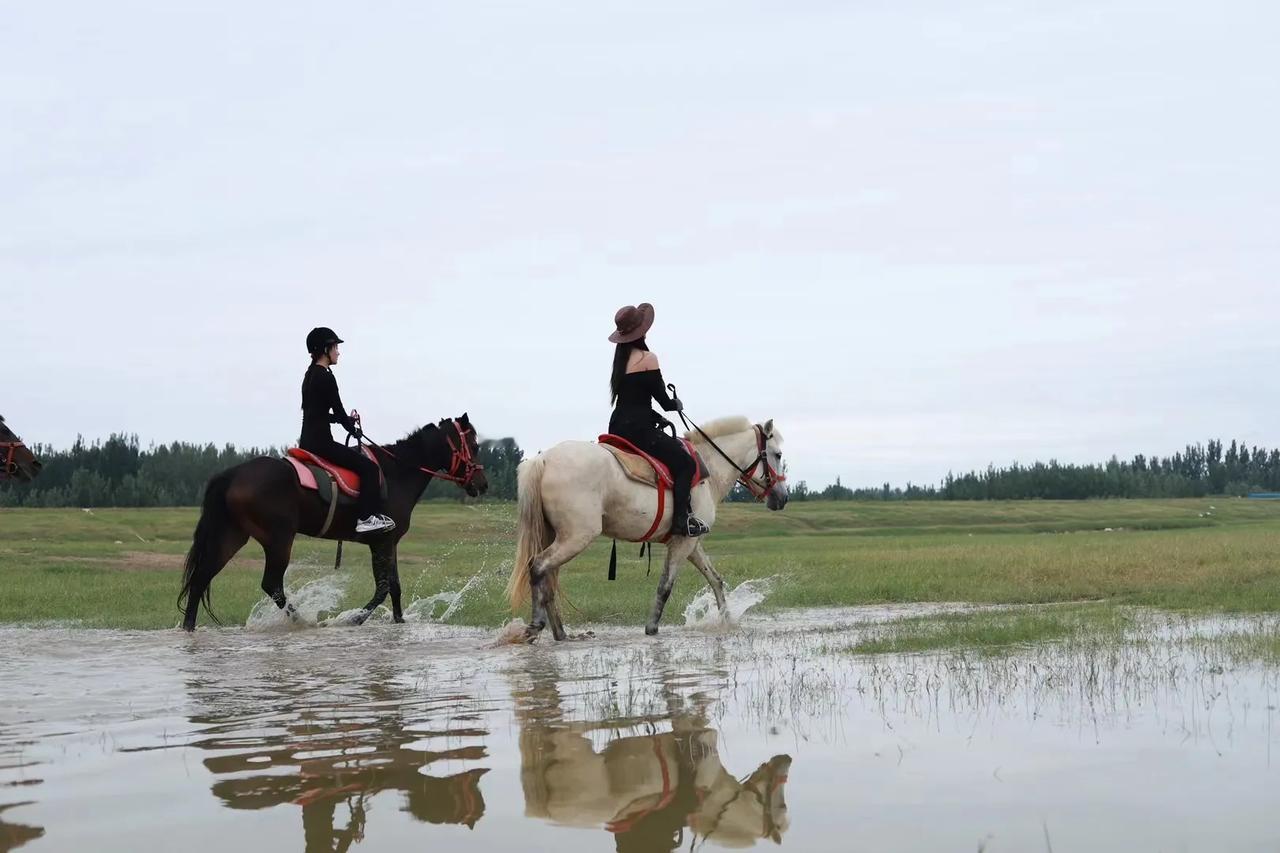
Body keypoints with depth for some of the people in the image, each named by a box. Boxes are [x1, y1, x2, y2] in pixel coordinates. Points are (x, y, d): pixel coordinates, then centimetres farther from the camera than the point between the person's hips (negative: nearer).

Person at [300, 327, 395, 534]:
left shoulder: (310, 375, 16)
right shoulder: (326, 377, -14)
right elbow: (339, 413, -12)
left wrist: (347, 420, 16)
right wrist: (355, 430, 5)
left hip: (308, 439, 11)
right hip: (320, 441, -11)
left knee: (359, 459, 26)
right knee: (368, 467, -11)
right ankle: (367, 517, -17)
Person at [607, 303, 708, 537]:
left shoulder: (621, 358, 14)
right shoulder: (647, 358, -12)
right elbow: (663, 400, -9)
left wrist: (656, 417, 15)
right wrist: (676, 404, 12)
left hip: (618, 427, 9)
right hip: (637, 430, -9)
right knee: (685, 463, -5)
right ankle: (681, 519, -16)